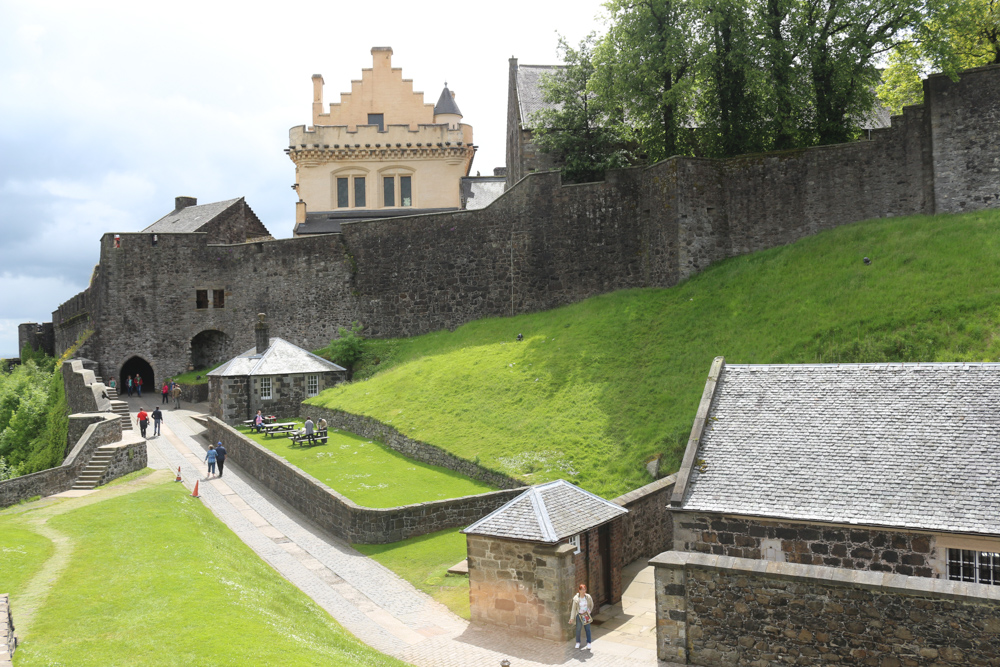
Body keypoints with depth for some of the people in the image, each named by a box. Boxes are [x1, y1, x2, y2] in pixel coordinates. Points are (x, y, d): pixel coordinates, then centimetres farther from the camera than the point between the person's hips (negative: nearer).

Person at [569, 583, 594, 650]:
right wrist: (572, 618, -12)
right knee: (578, 629, 10)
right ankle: (578, 643, 29)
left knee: (588, 629, 6)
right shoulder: (576, 599, -17)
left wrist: (589, 612, 8)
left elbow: (591, 605, 5)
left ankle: (588, 643, 18)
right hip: (579, 615, -1)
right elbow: (573, 608, -11)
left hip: (587, 615, 1)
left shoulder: (588, 597, -13)